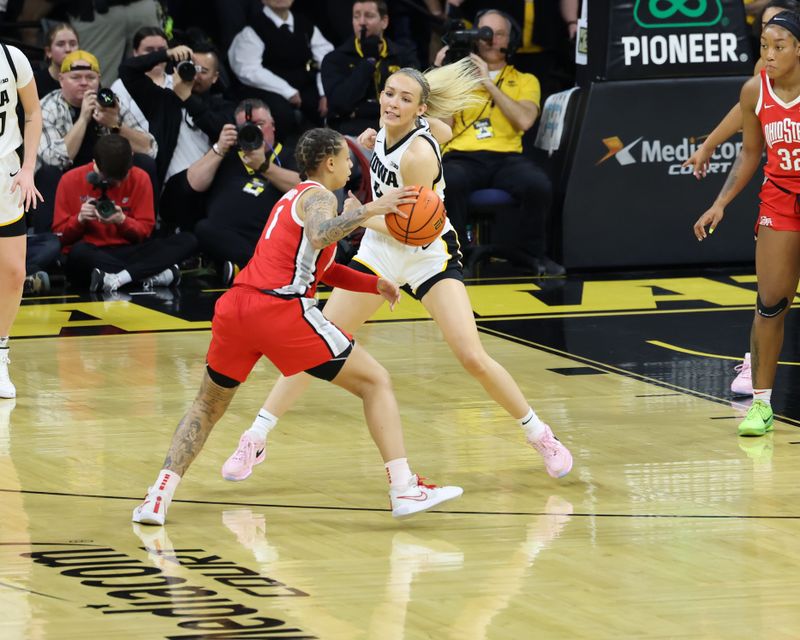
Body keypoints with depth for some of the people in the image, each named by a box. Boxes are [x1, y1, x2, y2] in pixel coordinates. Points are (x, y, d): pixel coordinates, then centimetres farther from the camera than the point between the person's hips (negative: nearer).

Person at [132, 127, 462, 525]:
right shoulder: (318, 196, 3)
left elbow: (321, 266, 36)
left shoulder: (293, 197, 29)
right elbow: (319, 237, -21)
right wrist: (368, 211, -19)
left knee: (209, 405, 24)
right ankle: (404, 488, -9)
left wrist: (373, 284, 28)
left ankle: (160, 495, 7)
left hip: (235, 304, 7)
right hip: (280, 309, -7)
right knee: (375, 383, 2)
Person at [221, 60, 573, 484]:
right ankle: (255, 440, 6)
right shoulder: (387, 131, -6)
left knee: (473, 359, -15)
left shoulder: (418, 154, -26)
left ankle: (540, 436, 5)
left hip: (428, 256, -6)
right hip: (380, 251, 6)